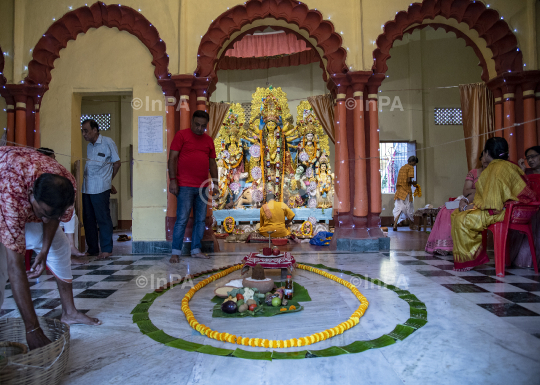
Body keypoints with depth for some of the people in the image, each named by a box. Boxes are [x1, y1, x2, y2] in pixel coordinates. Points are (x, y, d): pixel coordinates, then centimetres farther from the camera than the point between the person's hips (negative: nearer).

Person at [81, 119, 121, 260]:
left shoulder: (108, 142, -2)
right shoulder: (89, 145, 15)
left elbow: (117, 163, 2)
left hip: (100, 188, -6)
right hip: (86, 188, 6)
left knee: (103, 219, -2)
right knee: (88, 219, 9)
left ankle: (106, 249, 6)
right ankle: (92, 249, 18)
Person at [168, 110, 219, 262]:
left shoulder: (209, 140, 15)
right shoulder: (182, 135, 1)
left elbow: (212, 163, 18)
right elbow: (172, 158, -4)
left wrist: (215, 184, 12)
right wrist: (173, 180, -12)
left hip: (203, 187, 6)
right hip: (185, 186, -5)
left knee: (200, 220, 8)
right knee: (182, 219, -5)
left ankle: (196, 250, 17)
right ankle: (176, 252, 3)